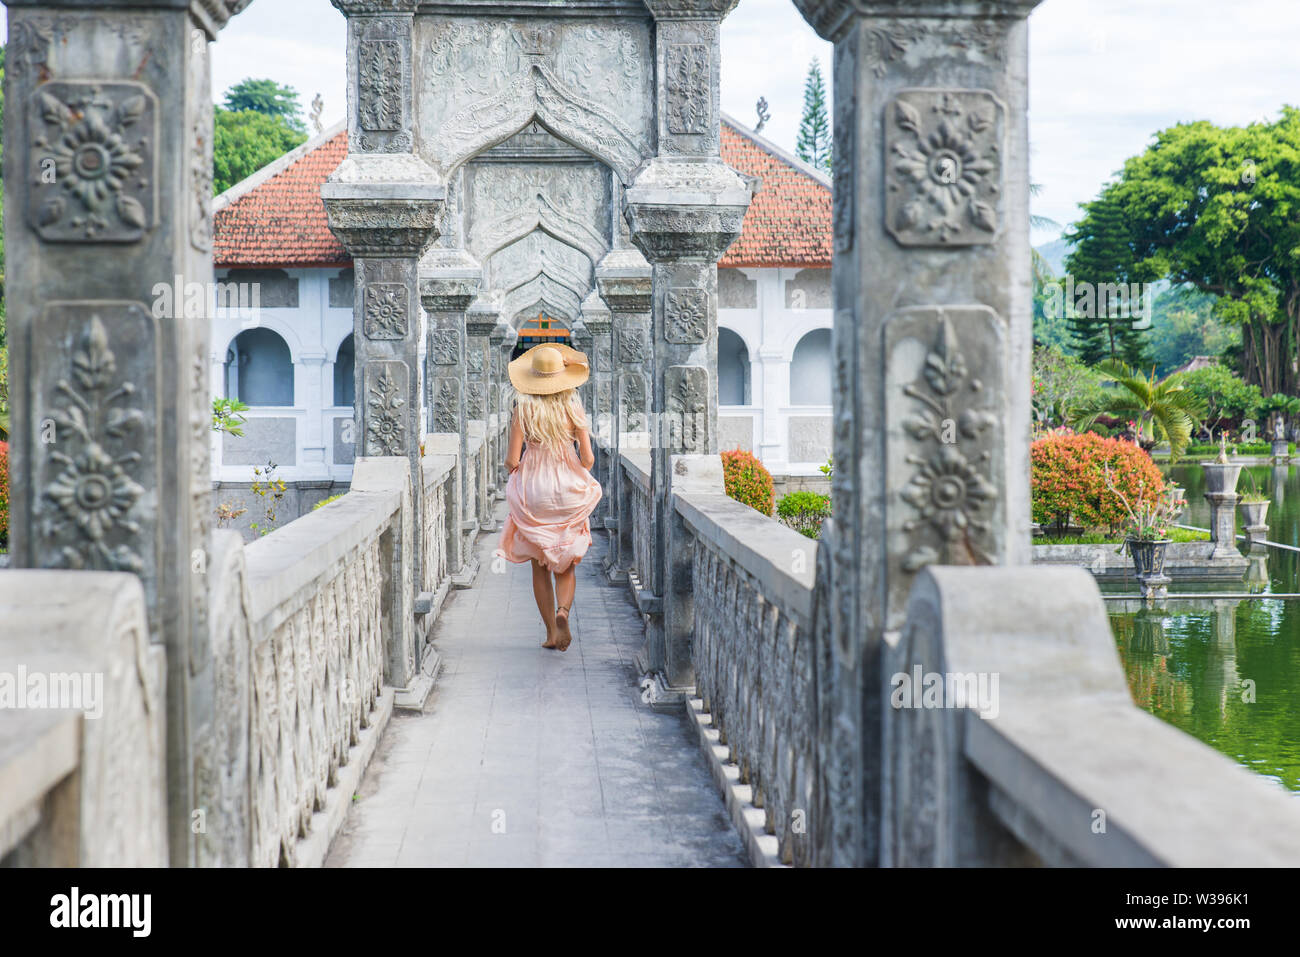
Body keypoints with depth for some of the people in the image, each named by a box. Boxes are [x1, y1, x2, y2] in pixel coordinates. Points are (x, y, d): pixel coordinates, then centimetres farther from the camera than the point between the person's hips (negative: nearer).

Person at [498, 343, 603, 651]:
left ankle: (551, 632, 11)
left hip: (531, 490, -1)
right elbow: (588, 458, -5)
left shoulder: (523, 409, -8)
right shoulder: (573, 409, -5)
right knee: (566, 565, 11)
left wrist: (511, 465, 13)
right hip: (568, 492, 1)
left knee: (540, 567, 11)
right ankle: (563, 611, -17)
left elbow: (512, 460, -10)